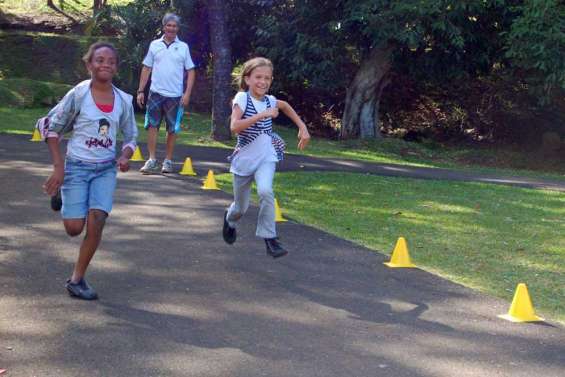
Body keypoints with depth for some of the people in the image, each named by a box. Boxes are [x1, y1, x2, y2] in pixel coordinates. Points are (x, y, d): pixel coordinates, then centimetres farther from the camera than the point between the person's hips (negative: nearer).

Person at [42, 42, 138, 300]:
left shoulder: (124, 100, -1)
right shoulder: (78, 94, -10)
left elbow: (131, 136, 10)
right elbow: (52, 128, -4)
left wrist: (125, 157, -12)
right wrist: (58, 167, -10)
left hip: (106, 169, 3)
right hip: (77, 166, -2)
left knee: (96, 222, -12)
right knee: (74, 228, -4)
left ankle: (77, 279, 4)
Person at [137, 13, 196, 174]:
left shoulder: (183, 47, 4)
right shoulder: (154, 45, 7)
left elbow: (191, 71, 3)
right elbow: (146, 69, 9)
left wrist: (187, 93, -6)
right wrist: (141, 91, 2)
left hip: (175, 95, -1)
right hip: (156, 93, 1)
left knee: (172, 129, 5)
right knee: (152, 126, -2)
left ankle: (168, 161, 15)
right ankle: (152, 160, 3)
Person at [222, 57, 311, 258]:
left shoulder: (270, 100, 0)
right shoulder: (242, 98, -15)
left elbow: (286, 106, 24)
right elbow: (235, 126, -30)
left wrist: (303, 127, 17)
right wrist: (262, 115, -33)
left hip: (266, 157, 2)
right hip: (244, 158, -2)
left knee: (265, 191, -27)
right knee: (241, 206, 11)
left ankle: (270, 239, -19)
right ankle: (230, 220, 49)